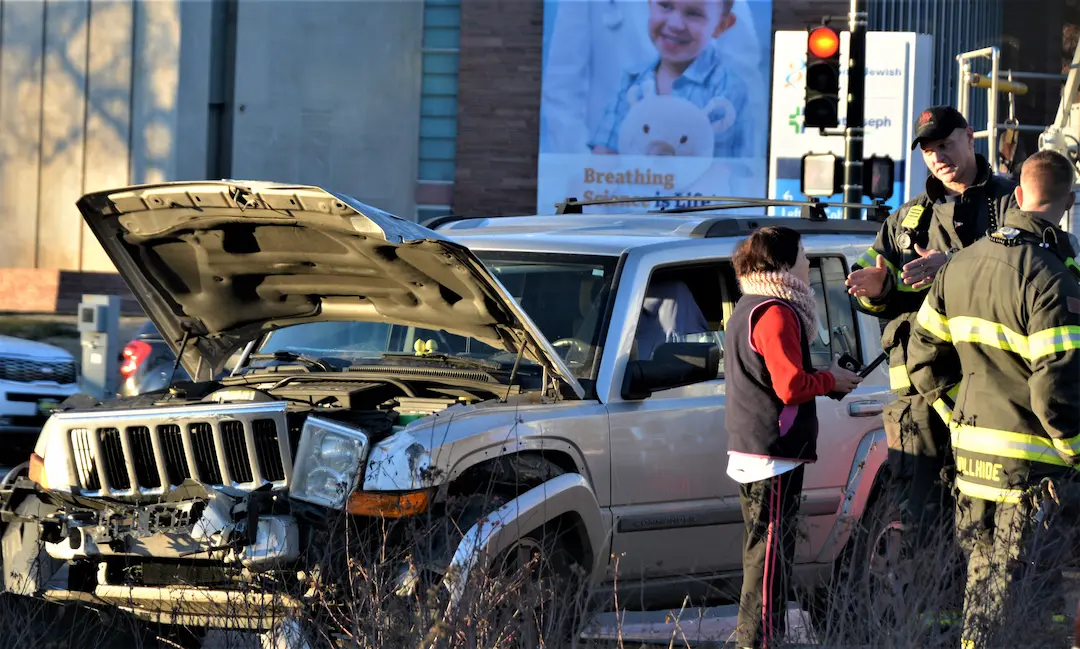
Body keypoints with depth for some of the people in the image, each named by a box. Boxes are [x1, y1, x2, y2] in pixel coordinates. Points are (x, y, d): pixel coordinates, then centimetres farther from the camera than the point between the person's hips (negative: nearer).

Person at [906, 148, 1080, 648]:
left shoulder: (960, 265, 7)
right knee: (1019, 596, -3)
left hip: (971, 456, 8)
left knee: (984, 583, 18)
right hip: (1034, 468, -7)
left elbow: (924, 357, 14)